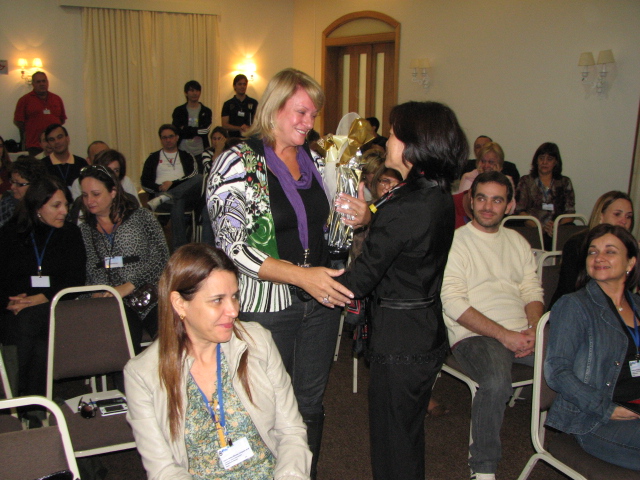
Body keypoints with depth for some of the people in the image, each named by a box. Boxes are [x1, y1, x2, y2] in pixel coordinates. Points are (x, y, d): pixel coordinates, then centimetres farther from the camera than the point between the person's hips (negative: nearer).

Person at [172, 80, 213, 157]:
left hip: (200, 153, 0)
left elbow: (205, 131, -7)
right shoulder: (178, 111, 8)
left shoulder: (206, 112, 7)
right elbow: (177, 132, -4)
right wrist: (196, 131, -12)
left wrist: (186, 130, -9)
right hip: (183, 151, 0)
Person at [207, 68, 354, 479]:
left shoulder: (315, 161, 9)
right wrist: (301, 275, -24)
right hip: (266, 307, -5)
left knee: (311, 403, 18)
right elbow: (233, 245, -17)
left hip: (321, 300, 6)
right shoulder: (237, 163, -10)